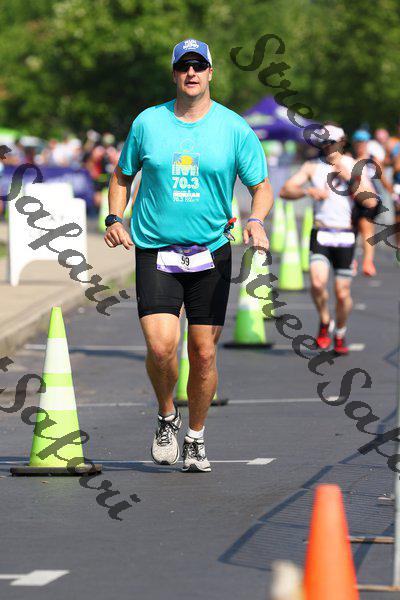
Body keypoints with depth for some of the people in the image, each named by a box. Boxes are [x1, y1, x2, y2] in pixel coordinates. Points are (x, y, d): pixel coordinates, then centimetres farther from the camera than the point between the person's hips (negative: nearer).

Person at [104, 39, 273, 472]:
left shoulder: (234, 128, 1)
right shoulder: (147, 122, 3)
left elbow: (261, 186, 6)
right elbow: (122, 175, 17)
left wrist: (256, 220, -14)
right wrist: (115, 218, 0)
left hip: (211, 256, 1)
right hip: (155, 253, -1)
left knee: (203, 352, 3)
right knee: (161, 345, -17)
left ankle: (195, 439, 22)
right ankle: (166, 417, 11)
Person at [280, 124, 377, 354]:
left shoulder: (354, 167, 5)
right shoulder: (313, 167, 7)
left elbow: (371, 202, -6)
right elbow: (285, 191, 1)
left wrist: (349, 177, -13)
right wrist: (309, 191, -16)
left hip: (345, 236, 0)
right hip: (321, 234, 0)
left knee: (343, 293, 3)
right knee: (318, 283, -22)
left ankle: (340, 334, 27)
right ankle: (325, 322, 4)